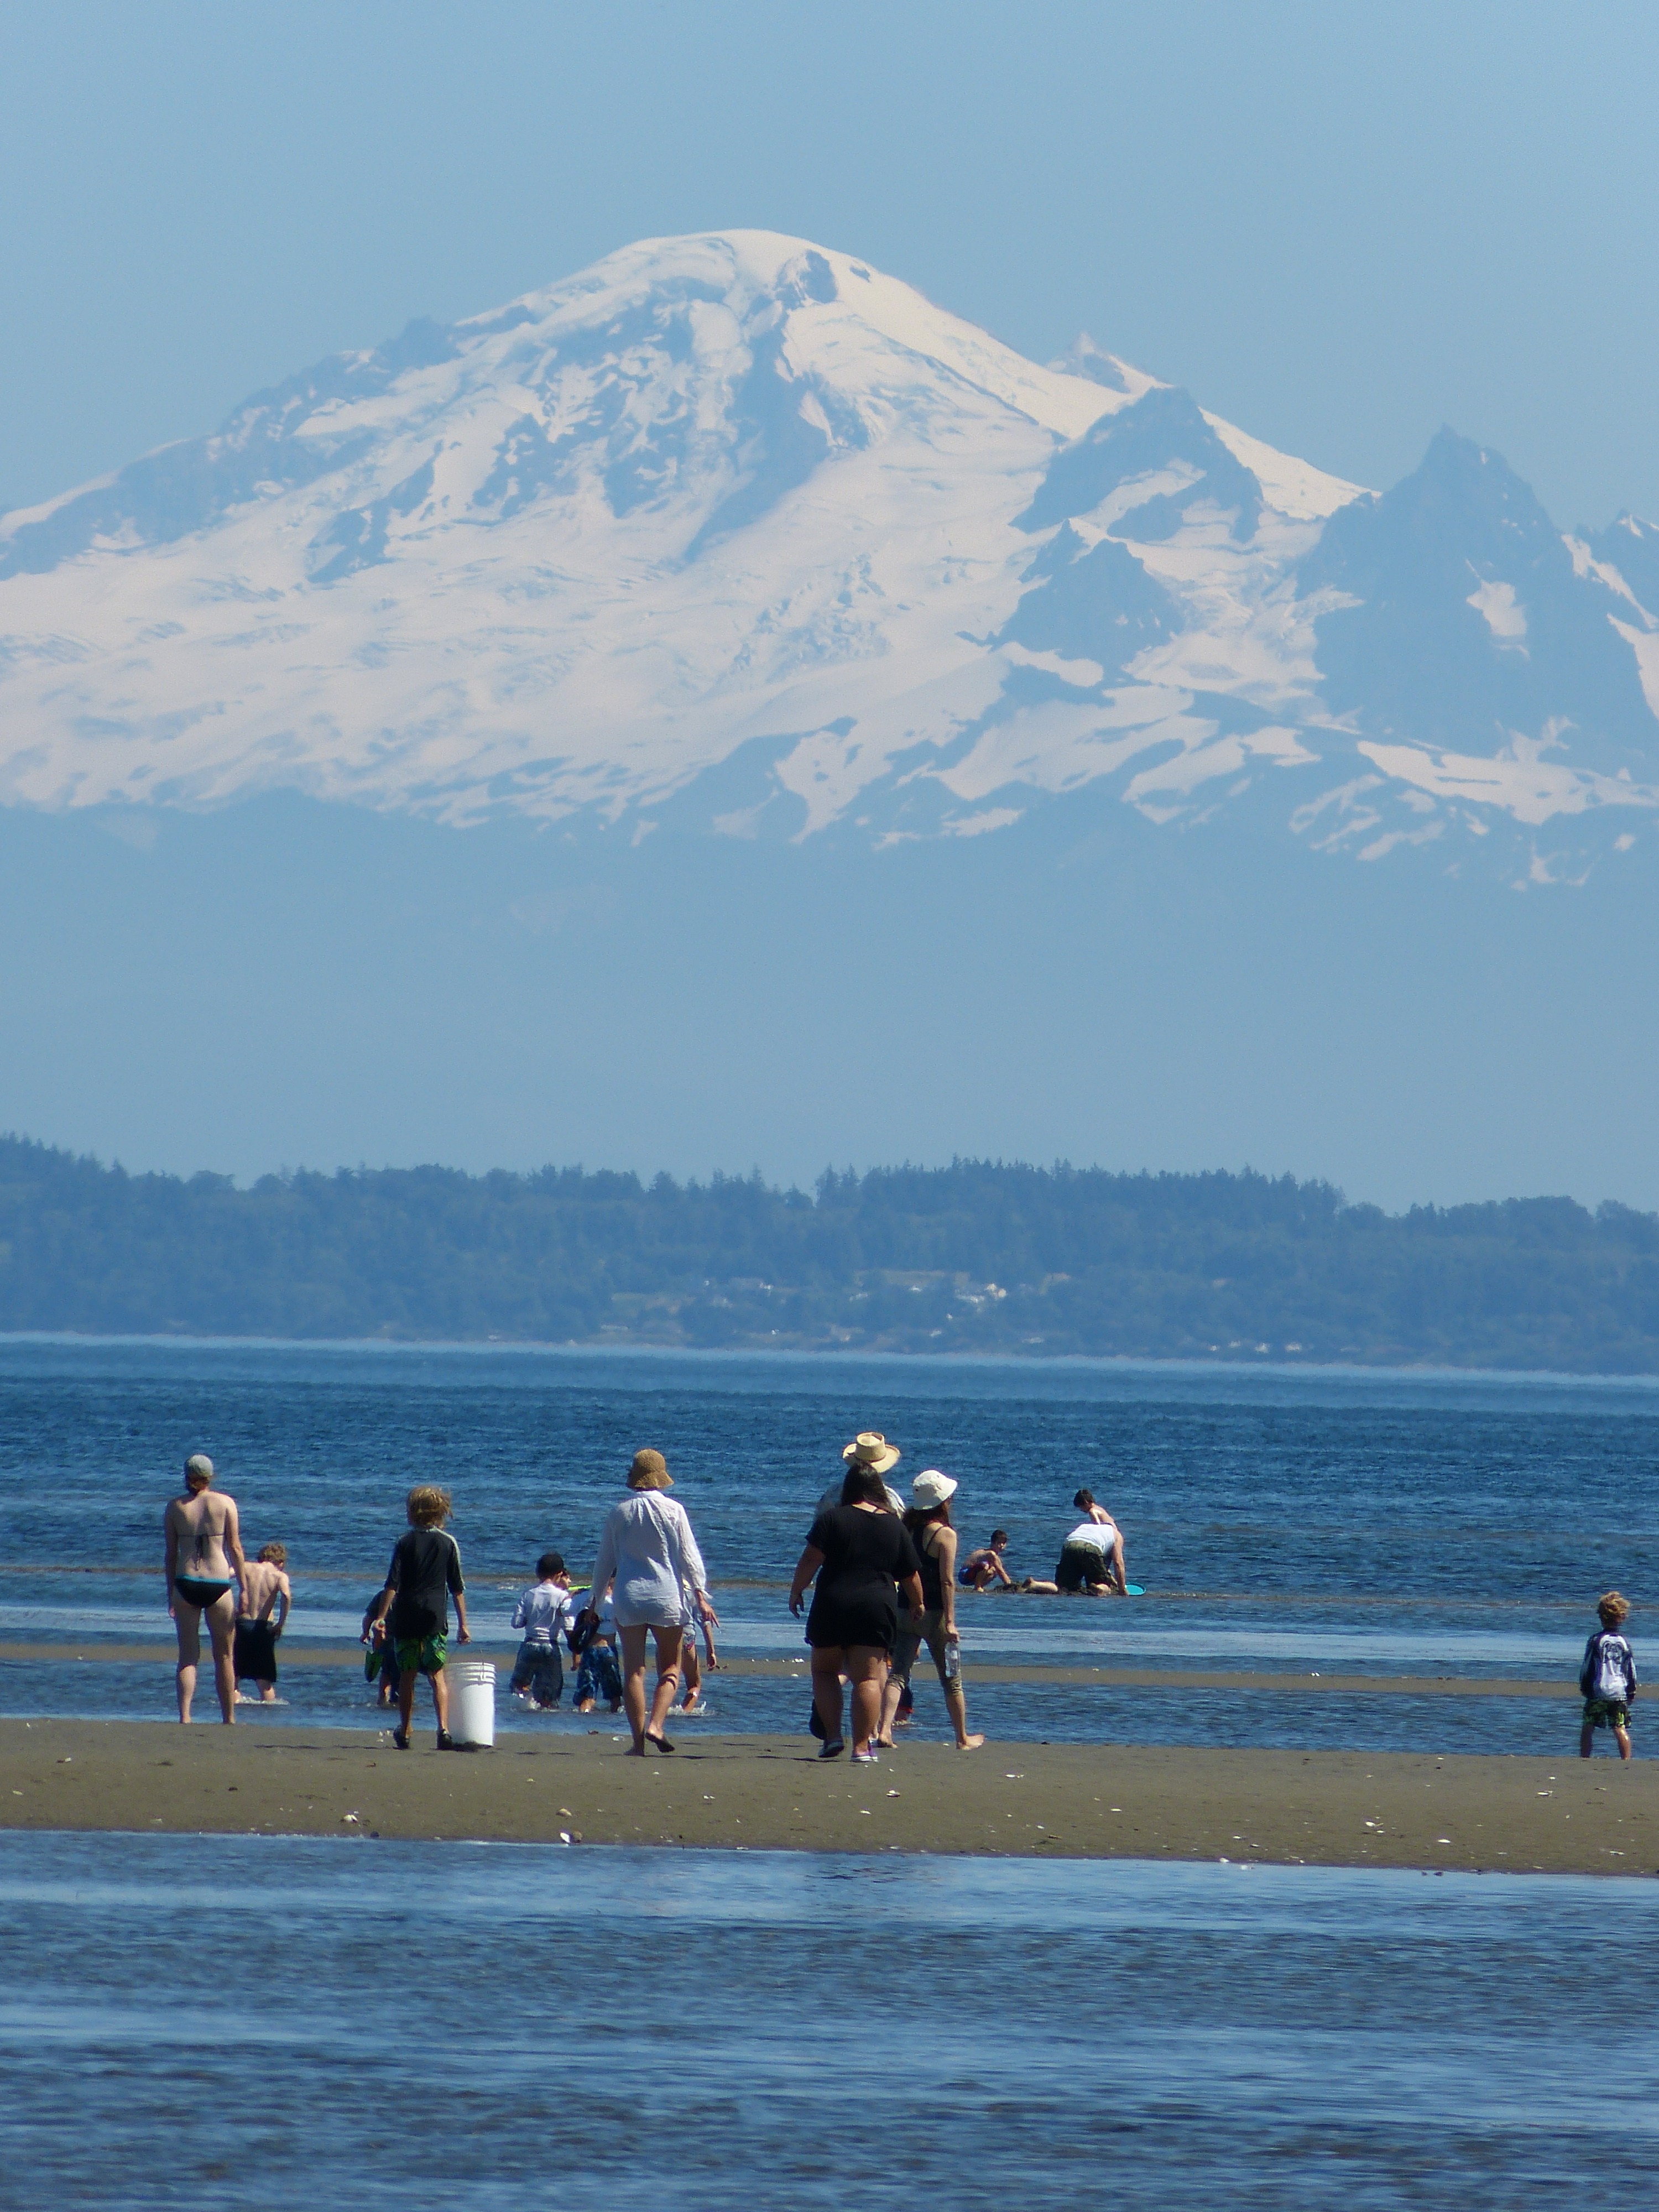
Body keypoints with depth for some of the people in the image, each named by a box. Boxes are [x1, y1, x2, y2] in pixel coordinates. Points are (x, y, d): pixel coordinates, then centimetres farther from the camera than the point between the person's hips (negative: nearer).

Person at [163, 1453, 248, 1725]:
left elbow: (170, 1554, 5)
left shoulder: (175, 1507, 4)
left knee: (188, 1656, 4)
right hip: (219, 1584, -1)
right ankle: (229, 1720, 15)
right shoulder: (225, 1503, 0)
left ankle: (184, 1716, -11)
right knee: (224, 1657, 11)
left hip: (185, 1583, 1)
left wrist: (171, 1594, 10)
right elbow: (235, 1549, -2)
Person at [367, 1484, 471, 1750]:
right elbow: (458, 1588, 4)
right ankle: (443, 1727, -18)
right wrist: (463, 1624, 8)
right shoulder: (449, 1544, 3)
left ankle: (404, 1732, 19)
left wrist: (380, 1618, -6)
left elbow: (392, 1586, -6)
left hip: (406, 1618, 0)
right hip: (435, 1618, 0)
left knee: (407, 1677, 10)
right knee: (437, 1675, 1)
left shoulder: (405, 1544, 1)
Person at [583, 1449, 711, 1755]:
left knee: (633, 1670, 4)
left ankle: (639, 1741, 0)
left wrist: (596, 1597, 20)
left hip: (628, 1597, 2)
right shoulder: (674, 1511, -4)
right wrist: (700, 1592, 3)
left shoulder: (619, 1513, 2)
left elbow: (605, 1560, 10)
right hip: (666, 1595, -2)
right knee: (670, 1668, 9)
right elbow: (689, 1557, -3)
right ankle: (656, 1724, -12)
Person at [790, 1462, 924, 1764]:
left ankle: (832, 1736, 5)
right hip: (878, 1610, 1)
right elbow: (911, 1576, 14)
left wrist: (796, 1591, 3)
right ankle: (862, 1746, -6)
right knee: (868, 1678, 0)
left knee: (824, 1671, 14)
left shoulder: (833, 1519, -3)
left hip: (833, 1606, -1)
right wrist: (917, 1605, 30)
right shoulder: (895, 1526, 7)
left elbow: (811, 1560, -10)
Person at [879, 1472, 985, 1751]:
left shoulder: (905, 1529, 3)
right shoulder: (945, 1535, -12)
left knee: (898, 1674, 2)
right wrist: (950, 1621, -14)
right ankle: (963, 1738, 22)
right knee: (952, 1680, 10)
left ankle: (885, 1730, -16)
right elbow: (947, 1581, -15)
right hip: (935, 1613, -4)